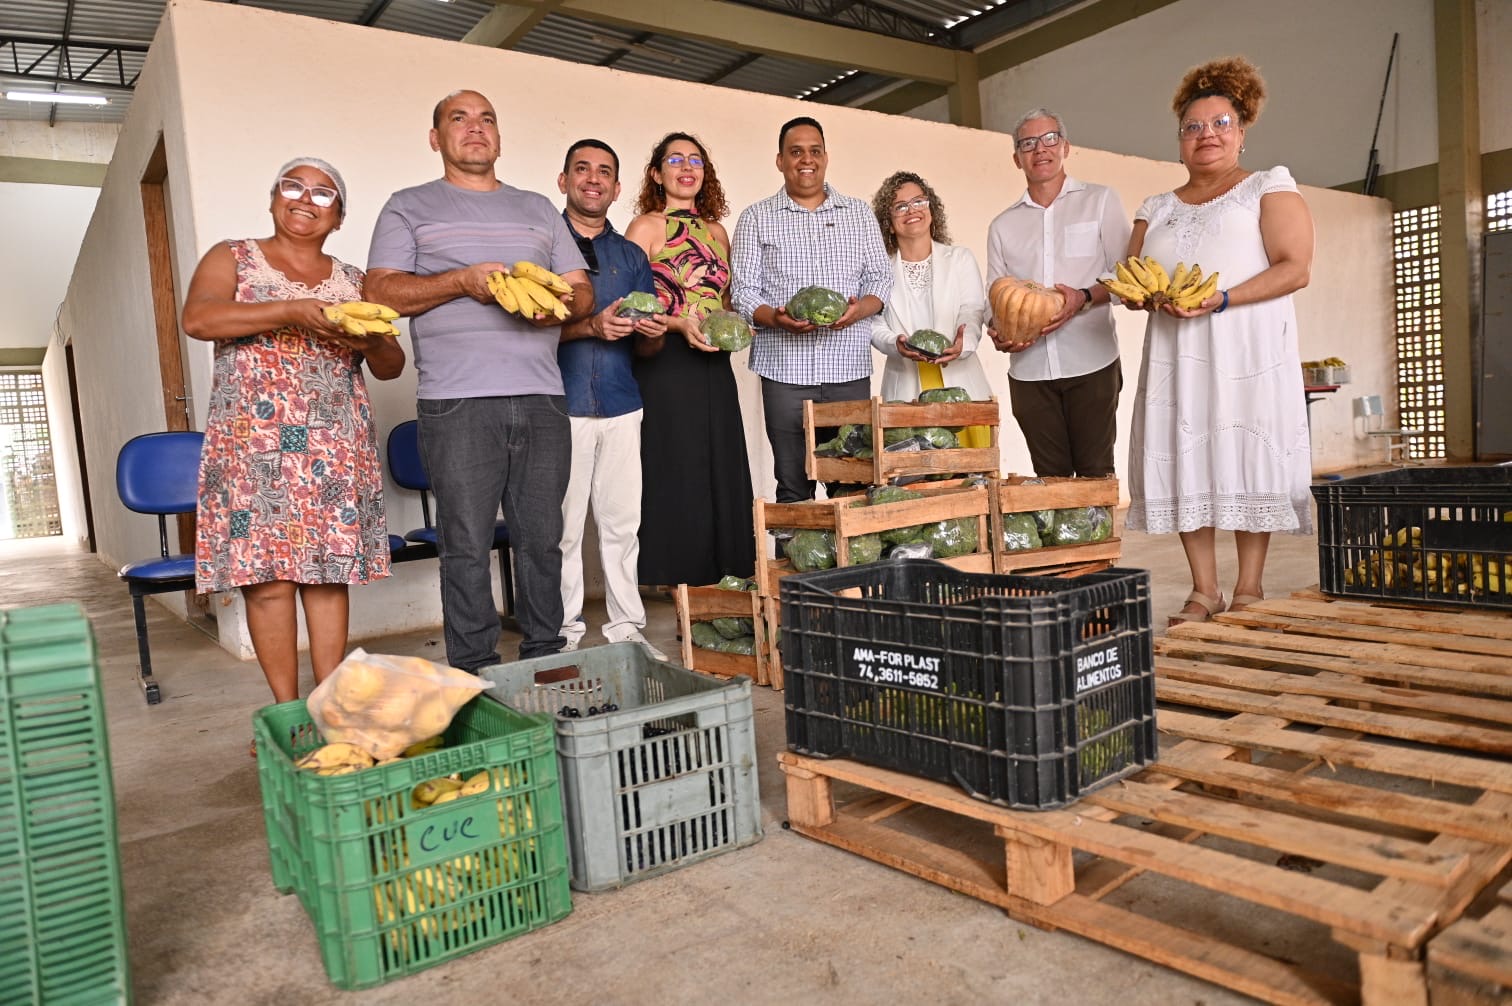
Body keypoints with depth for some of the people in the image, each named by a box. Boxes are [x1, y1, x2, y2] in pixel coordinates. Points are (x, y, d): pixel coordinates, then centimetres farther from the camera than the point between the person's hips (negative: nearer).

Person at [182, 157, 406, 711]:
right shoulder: (232, 258, 10)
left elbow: (391, 367, 15)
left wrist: (371, 342, -8)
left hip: (337, 448, 2)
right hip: (255, 442, -2)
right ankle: (287, 710, 3)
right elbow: (197, 319, -9)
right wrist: (291, 313, -18)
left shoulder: (354, 282, 17)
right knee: (268, 575, -7)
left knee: (330, 570, -1)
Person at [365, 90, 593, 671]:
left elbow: (582, 293, 17)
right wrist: (464, 280, -11)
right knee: (467, 546, -3)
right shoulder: (409, 208, 14)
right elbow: (381, 291, 2)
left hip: (541, 399, 3)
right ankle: (474, 677, 7)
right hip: (457, 404, -3)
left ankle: (545, 663, 16)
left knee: (542, 538, 4)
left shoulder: (538, 209, 23)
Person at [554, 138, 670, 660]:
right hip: (562, 404, -3)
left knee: (623, 522, 4)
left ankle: (626, 627, 13)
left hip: (621, 406, 4)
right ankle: (566, 633, 7)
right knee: (563, 526, -2)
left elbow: (647, 343, 16)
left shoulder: (631, 256, 18)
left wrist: (654, 331, -7)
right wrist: (590, 327, -17)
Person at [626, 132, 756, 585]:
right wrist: (679, 325, -20)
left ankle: (722, 577, 14)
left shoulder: (716, 232, 18)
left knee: (722, 472, 5)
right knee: (676, 475, -5)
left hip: (713, 366, 6)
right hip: (665, 366, -6)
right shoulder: (646, 226, 0)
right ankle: (679, 581, 4)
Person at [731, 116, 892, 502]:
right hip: (785, 369, -1)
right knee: (793, 487, -1)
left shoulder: (859, 213, 15)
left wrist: (858, 309, -10)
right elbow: (743, 292, 3)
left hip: (850, 368, 2)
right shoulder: (756, 218, 9)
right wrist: (777, 318, -17)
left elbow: (881, 278, 12)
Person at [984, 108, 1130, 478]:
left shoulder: (1100, 201, 8)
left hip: (1092, 363, -2)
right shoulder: (1002, 225, 16)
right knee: (1051, 477, 6)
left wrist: (1084, 298, -16)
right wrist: (997, 333, -7)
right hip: (1029, 369, 3)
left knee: (1096, 473, -2)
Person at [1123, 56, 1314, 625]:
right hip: (1174, 351, 4)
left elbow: (1295, 268, -4)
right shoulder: (1158, 209, 21)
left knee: (1247, 458, -7)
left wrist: (1221, 299, -18)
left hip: (1247, 349, -3)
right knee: (1184, 460, -3)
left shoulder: (1269, 188, 8)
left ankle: (1250, 587, 0)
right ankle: (1204, 590, 2)